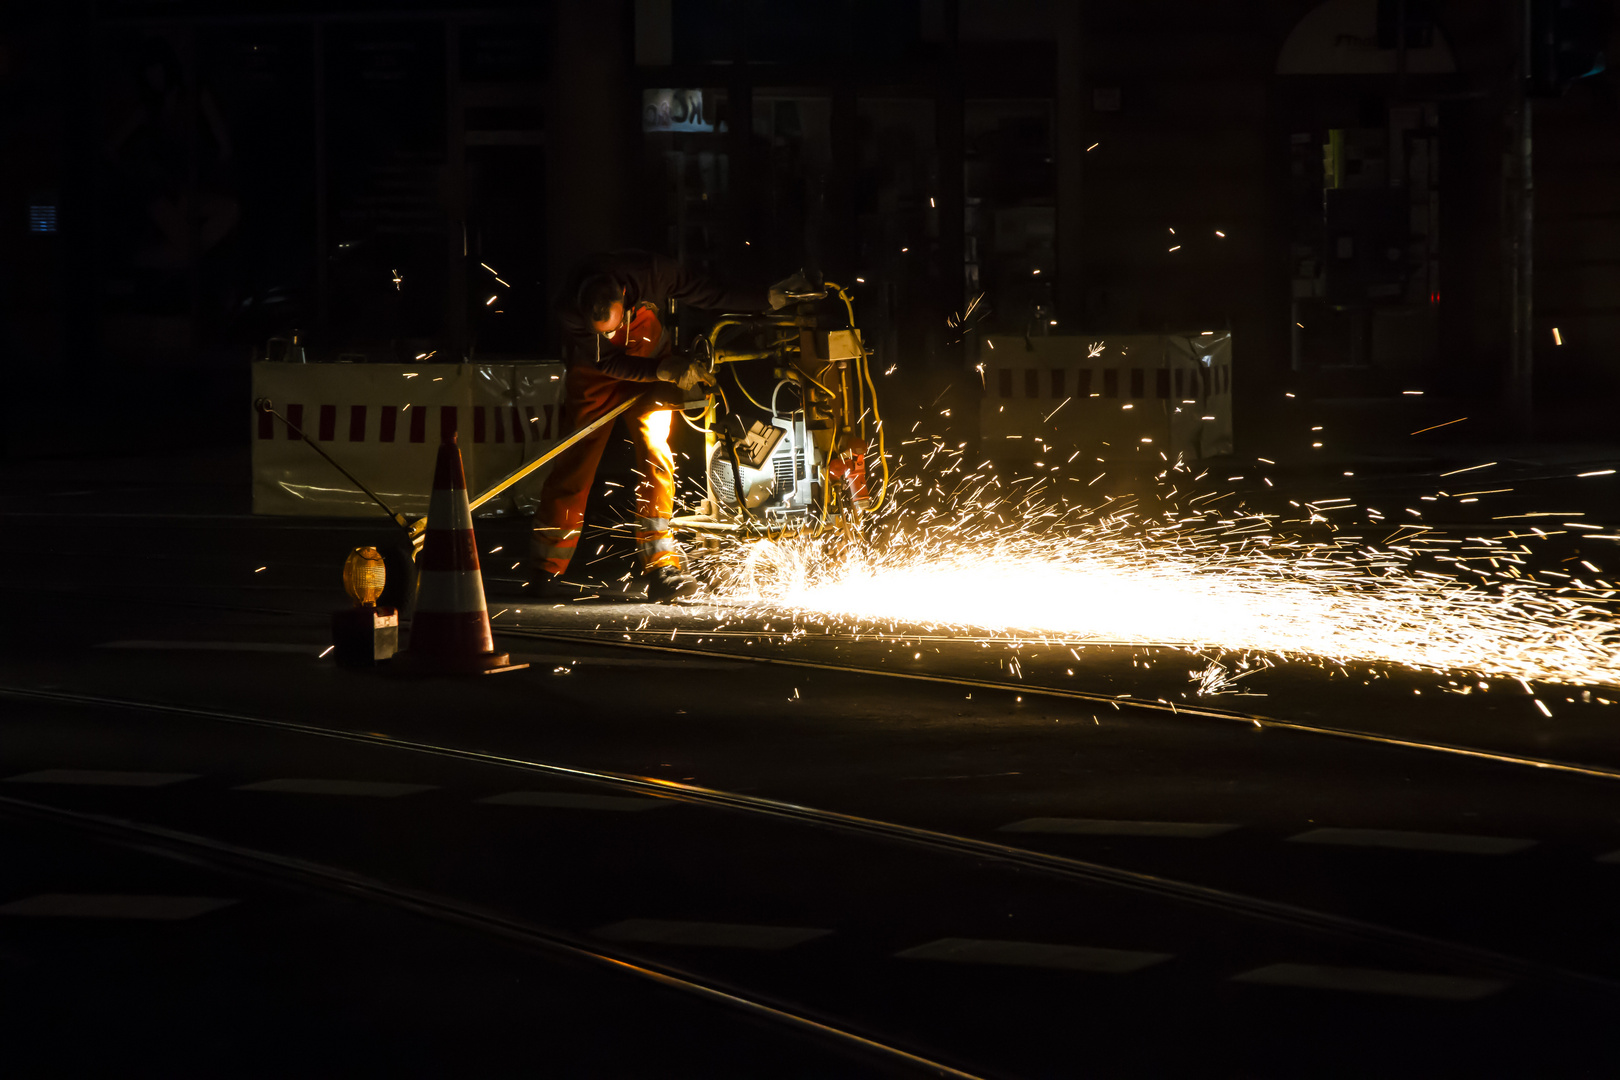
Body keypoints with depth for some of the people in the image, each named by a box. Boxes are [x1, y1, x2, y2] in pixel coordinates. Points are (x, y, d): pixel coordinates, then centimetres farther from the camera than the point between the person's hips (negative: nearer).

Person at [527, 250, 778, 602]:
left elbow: (711, 296, -15)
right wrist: (664, 371, -36)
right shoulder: (569, 310, -32)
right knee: (574, 464, -6)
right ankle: (544, 571, 5)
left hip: (652, 368, 1)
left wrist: (770, 298, -12)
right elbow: (608, 362, -26)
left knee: (655, 455, -16)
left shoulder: (652, 273, -30)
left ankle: (661, 570, -17)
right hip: (595, 376, -1)